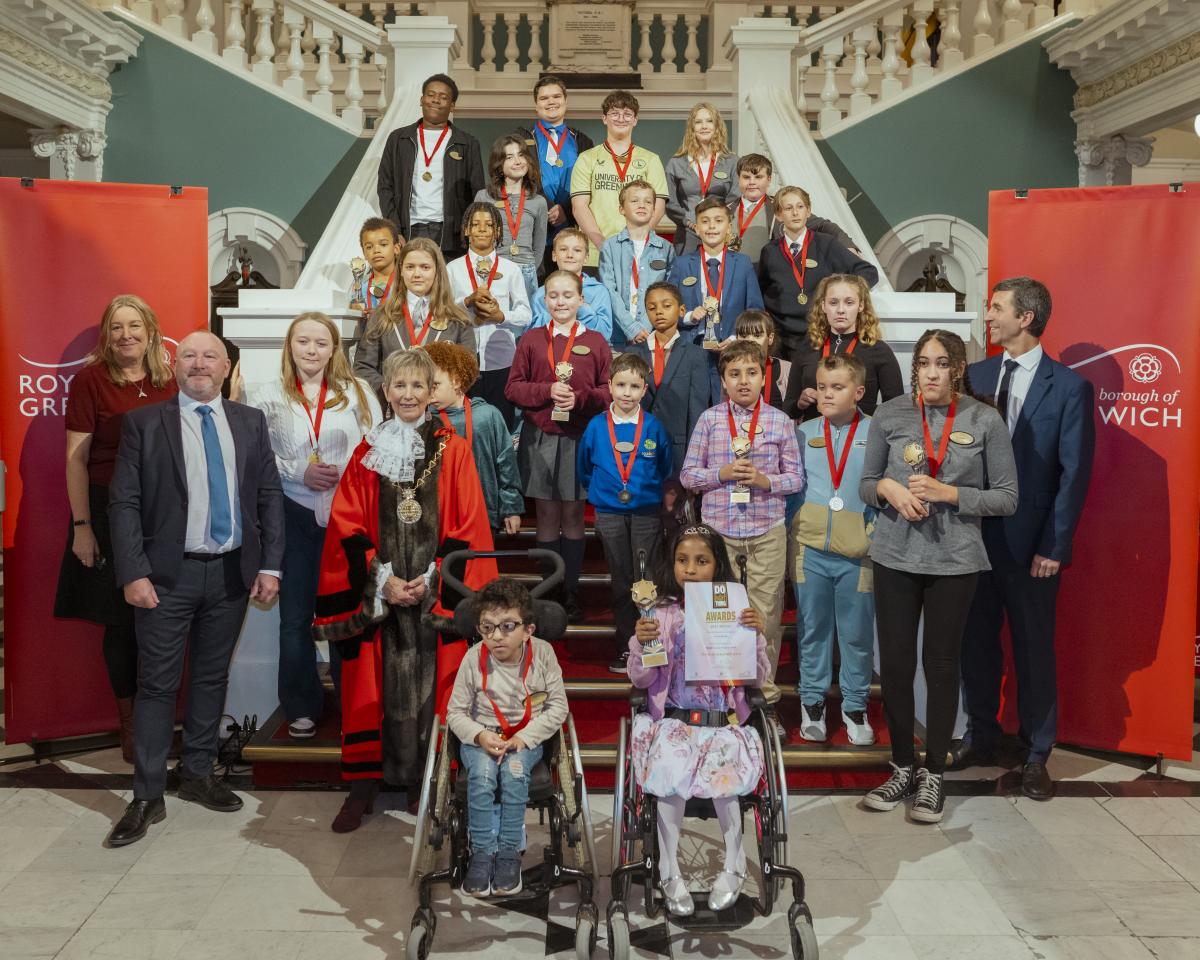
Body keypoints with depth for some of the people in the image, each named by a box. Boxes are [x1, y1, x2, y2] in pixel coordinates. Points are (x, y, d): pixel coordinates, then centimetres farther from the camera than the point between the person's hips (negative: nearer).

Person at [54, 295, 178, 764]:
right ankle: (129, 724, 23)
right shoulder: (90, 379, -7)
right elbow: (76, 458, -8)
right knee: (121, 621, 6)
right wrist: (81, 527, -12)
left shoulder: (168, 381, 4)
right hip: (109, 513, -3)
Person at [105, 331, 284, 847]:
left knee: (212, 678, 14)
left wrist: (270, 565, 0)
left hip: (232, 572, 3)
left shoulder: (250, 422, 7)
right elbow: (123, 502, -5)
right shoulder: (144, 422, -1)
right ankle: (147, 797, 11)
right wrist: (133, 573, -13)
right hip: (168, 574, -3)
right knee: (157, 684, 1)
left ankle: (198, 774, 29)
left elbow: (269, 496, 7)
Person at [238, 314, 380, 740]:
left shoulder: (357, 392, 2)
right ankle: (301, 707, 24)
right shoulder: (268, 397, 3)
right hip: (294, 517, 1)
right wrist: (299, 472, -12)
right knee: (296, 616, 8)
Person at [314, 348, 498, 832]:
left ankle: (426, 785, 15)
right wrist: (382, 580, -8)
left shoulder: (453, 451, 3)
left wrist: (432, 580, -11)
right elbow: (347, 526, 3)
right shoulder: (368, 451, 7)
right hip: (376, 595, 1)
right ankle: (363, 787, 13)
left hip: (436, 597, -1)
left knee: (431, 685, 1)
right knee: (373, 686, 3)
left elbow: (468, 528, -1)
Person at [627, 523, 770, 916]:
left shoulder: (735, 614, 4)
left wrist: (756, 636, -13)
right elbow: (640, 679, 3)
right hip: (673, 722, 0)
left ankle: (733, 864, 1)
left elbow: (759, 677, 3)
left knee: (724, 777, -27)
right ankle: (670, 872, -7)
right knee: (670, 778, -27)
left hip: (723, 722, 0)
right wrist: (641, 644, -16)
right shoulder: (661, 615, 3)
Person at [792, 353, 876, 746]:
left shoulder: (876, 435, -2)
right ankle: (812, 700, 26)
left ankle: (854, 707, 23)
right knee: (812, 629, 12)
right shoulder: (802, 434, 5)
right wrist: (792, 528, 3)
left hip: (857, 552, -2)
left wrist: (874, 536, -8)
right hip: (810, 550, 2)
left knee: (857, 634, 8)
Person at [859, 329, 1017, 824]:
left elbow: (1006, 497, -3)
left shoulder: (985, 420, -4)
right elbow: (866, 486, 8)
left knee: (941, 665, 7)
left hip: (954, 559, -2)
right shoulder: (890, 415, 1)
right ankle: (903, 768, 24)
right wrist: (888, 489, -14)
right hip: (895, 556, 2)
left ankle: (933, 774, 22)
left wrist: (948, 493, -16)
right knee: (894, 663, 6)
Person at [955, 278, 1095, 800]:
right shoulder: (975, 375, 6)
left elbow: (1074, 474, -8)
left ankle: (1037, 756, 21)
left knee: (1034, 650, 7)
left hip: (1030, 545, -4)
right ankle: (980, 738, 30)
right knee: (976, 644, 13)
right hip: (973, 536, 4)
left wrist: (1053, 547, -11)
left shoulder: (1069, 387, -7)